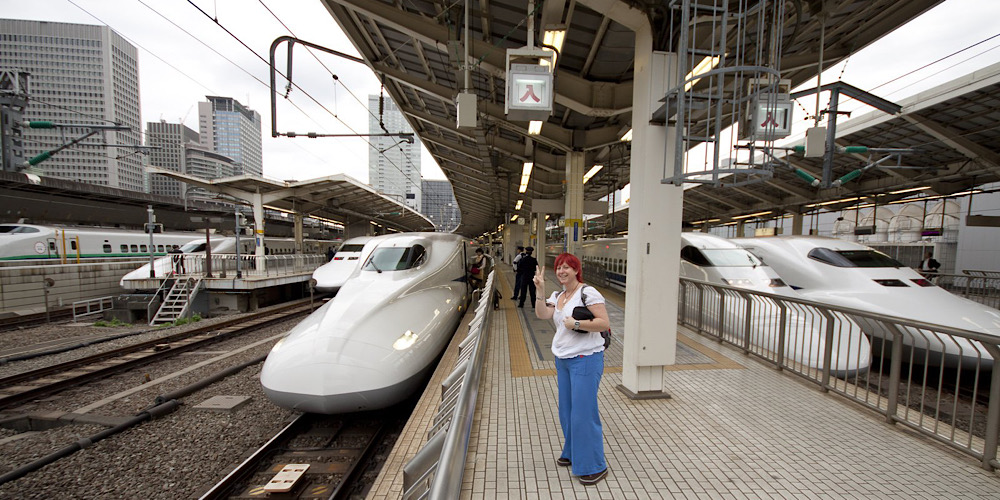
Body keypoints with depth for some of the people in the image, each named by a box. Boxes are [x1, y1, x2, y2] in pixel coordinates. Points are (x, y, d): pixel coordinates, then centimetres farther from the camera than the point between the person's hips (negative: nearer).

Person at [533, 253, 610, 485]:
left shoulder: (588, 292, -13)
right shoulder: (557, 296, 9)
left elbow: (604, 323, -18)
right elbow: (542, 314, -8)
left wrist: (575, 324, -22)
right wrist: (540, 290, -18)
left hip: (585, 360, -8)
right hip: (563, 360, 8)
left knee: (583, 413, -1)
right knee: (566, 411, 18)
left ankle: (595, 467, 17)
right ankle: (572, 453, 39)